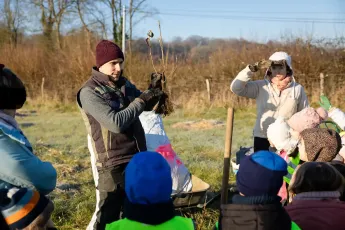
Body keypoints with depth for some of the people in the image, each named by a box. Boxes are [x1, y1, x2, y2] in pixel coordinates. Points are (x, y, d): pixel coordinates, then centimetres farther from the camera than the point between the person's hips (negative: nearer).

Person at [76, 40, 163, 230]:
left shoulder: (124, 83, 7)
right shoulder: (89, 92, -16)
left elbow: (144, 105, 19)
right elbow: (116, 123, -26)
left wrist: (153, 91, -2)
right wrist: (141, 100, -17)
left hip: (136, 159, 7)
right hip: (112, 164, -7)